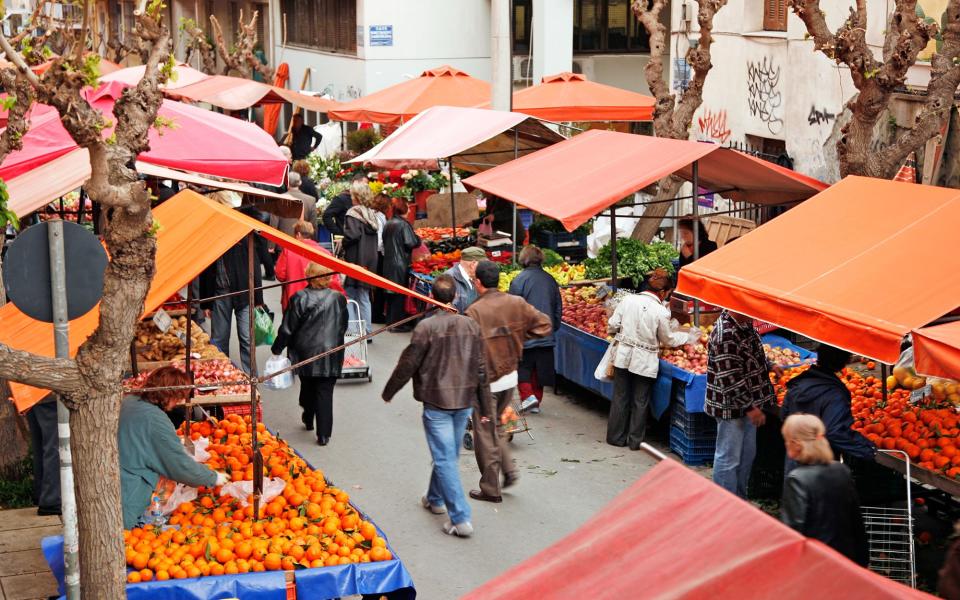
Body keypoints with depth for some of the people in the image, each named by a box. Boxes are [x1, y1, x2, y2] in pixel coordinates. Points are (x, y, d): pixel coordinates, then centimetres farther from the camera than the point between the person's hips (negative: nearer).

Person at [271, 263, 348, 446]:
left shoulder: (300, 299, -12)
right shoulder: (338, 299, -4)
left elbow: (288, 328, -8)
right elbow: (343, 327, 9)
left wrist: (276, 348, 5)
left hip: (306, 354, 0)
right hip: (331, 355, 1)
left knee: (307, 386, 21)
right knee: (325, 392, 1)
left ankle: (308, 419, 39)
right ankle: (323, 434, -3)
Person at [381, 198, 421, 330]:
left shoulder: (387, 224, 7)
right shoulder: (403, 224, -15)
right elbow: (411, 243, -20)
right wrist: (418, 239, -2)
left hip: (388, 263, 7)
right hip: (401, 263, -7)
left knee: (391, 293, 16)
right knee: (400, 294, -1)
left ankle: (390, 320, 24)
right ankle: (397, 323, 1)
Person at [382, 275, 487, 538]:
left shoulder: (426, 326, -15)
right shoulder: (471, 325, 1)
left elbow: (408, 365, -9)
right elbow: (481, 367, 6)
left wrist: (388, 392, 7)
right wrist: (485, 403, 15)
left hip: (437, 401, -5)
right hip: (465, 400, 5)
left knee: (445, 458, -3)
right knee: (450, 454, 21)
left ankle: (460, 518, -8)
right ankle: (436, 498, 41)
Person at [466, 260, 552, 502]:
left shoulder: (475, 311, -20)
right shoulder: (516, 303, -2)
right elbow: (545, 325, 3)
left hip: (485, 382, -6)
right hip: (510, 377, 6)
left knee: (485, 434, 7)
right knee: (494, 427, 26)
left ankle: (490, 489, 16)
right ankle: (509, 471, 16)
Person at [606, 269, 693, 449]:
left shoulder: (628, 300, -6)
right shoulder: (661, 312, -13)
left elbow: (612, 325, 0)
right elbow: (668, 340, 1)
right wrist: (688, 335, 17)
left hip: (623, 355, 3)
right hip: (645, 361, -3)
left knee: (620, 398, 15)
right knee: (640, 402, 11)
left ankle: (616, 436, 23)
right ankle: (635, 440, 19)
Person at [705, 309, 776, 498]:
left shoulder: (745, 324, 3)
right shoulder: (726, 335, -27)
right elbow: (730, 379, -27)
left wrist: (768, 367, 19)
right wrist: (749, 406, -24)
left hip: (748, 403, 10)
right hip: (731, 407, -10)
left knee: (747, 454, 20)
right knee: (728, 459, 1)